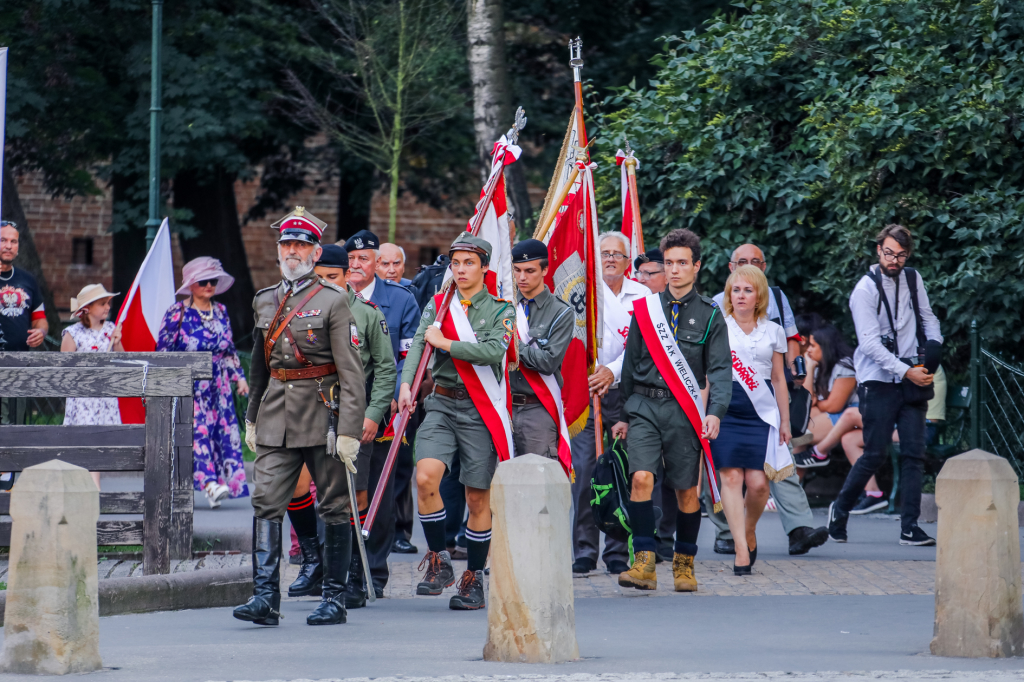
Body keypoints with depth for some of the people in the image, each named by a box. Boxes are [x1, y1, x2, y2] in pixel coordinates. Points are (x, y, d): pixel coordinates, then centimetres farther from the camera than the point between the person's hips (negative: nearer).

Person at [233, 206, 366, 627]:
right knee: (266, 504, -8)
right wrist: (252, 419, 20)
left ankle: (334, 597, 11)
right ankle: (265, 597, -11)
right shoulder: (265, 301, 12)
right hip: (276, 417, 4)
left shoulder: (334, 301, -4)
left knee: (333, 508, 3)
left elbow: (351, 372, -9)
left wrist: (349, 430, -15)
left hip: (322, 415, -4)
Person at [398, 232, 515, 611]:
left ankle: (474, 579, 17)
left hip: (480, 411, -2)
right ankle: (439, 562, -2)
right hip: (441, 405, 2)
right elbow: (419, 345, -4)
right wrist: (406, 384, -21)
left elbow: (493, 351, -16)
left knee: (478, 498, 3)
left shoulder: (500, 311, 2)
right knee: (425, 478, -19)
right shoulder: (437, 305, 11)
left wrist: (444, 342, -13)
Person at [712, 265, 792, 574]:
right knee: (731, 476, -12)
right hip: (725, 408, -1)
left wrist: (785, 421, 14)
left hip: (762, 412, 1)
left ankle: (750, 530, 22)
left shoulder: (773, 332, 13)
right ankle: (741, 548, -11)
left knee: (758, 482, -8)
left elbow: (779, 379, 16)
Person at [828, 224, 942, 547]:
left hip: (912, 380, 5)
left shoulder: (913, 280, 10)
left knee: (914, 452, -3)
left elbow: (928, 318, 23)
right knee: (875, 454, -7)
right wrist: (907, 372, -19)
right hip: (879, 382, -5)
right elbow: (870, 343, -14)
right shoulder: (865, 290, -8)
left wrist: (934, 348, 2)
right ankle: (840, 508, 14)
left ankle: (910, 527, -3)